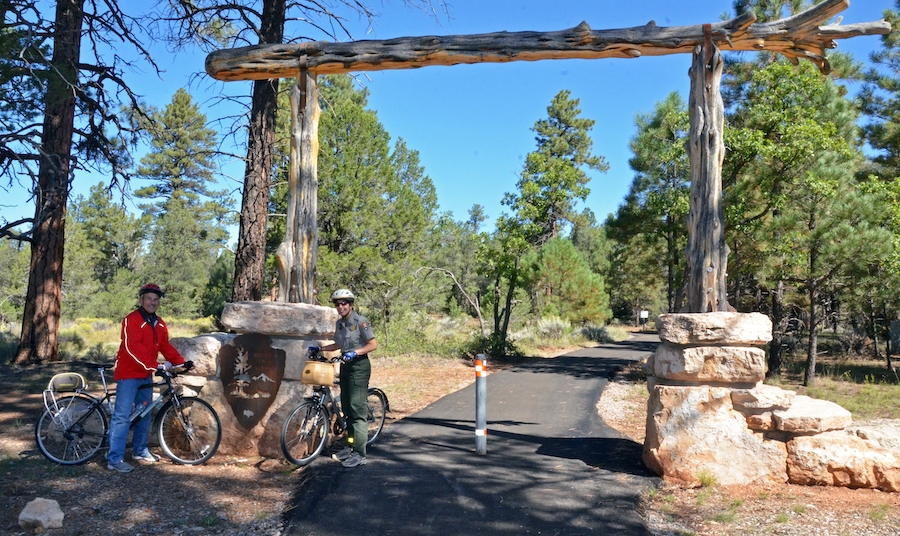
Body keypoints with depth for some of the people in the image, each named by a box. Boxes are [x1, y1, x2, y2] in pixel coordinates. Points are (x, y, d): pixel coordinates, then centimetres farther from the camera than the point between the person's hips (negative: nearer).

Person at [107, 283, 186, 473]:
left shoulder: (159, 324, 11)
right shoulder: (132, 320, -14)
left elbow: (166, 346, 14)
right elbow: (133, 348, -24)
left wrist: (181, 362, 1)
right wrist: (156, 364, -30)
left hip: (146, 375, 8)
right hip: (128, 374, -8)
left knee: (144, 414, 16)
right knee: (122, 416, -9)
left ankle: (140, 450, 30)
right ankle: (115, 459, -5)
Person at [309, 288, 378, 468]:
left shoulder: (360, 322, -13)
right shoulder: (339, 323, 9)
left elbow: (373, 344, -15)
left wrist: (355, 352, -26)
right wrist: (319, 348, 10)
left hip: (359, 366, -8)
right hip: (345, 366, 8)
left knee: (357, 409, -10)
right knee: (347, 408, 12)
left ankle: (359, 454, -8)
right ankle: (351, 446, 24)